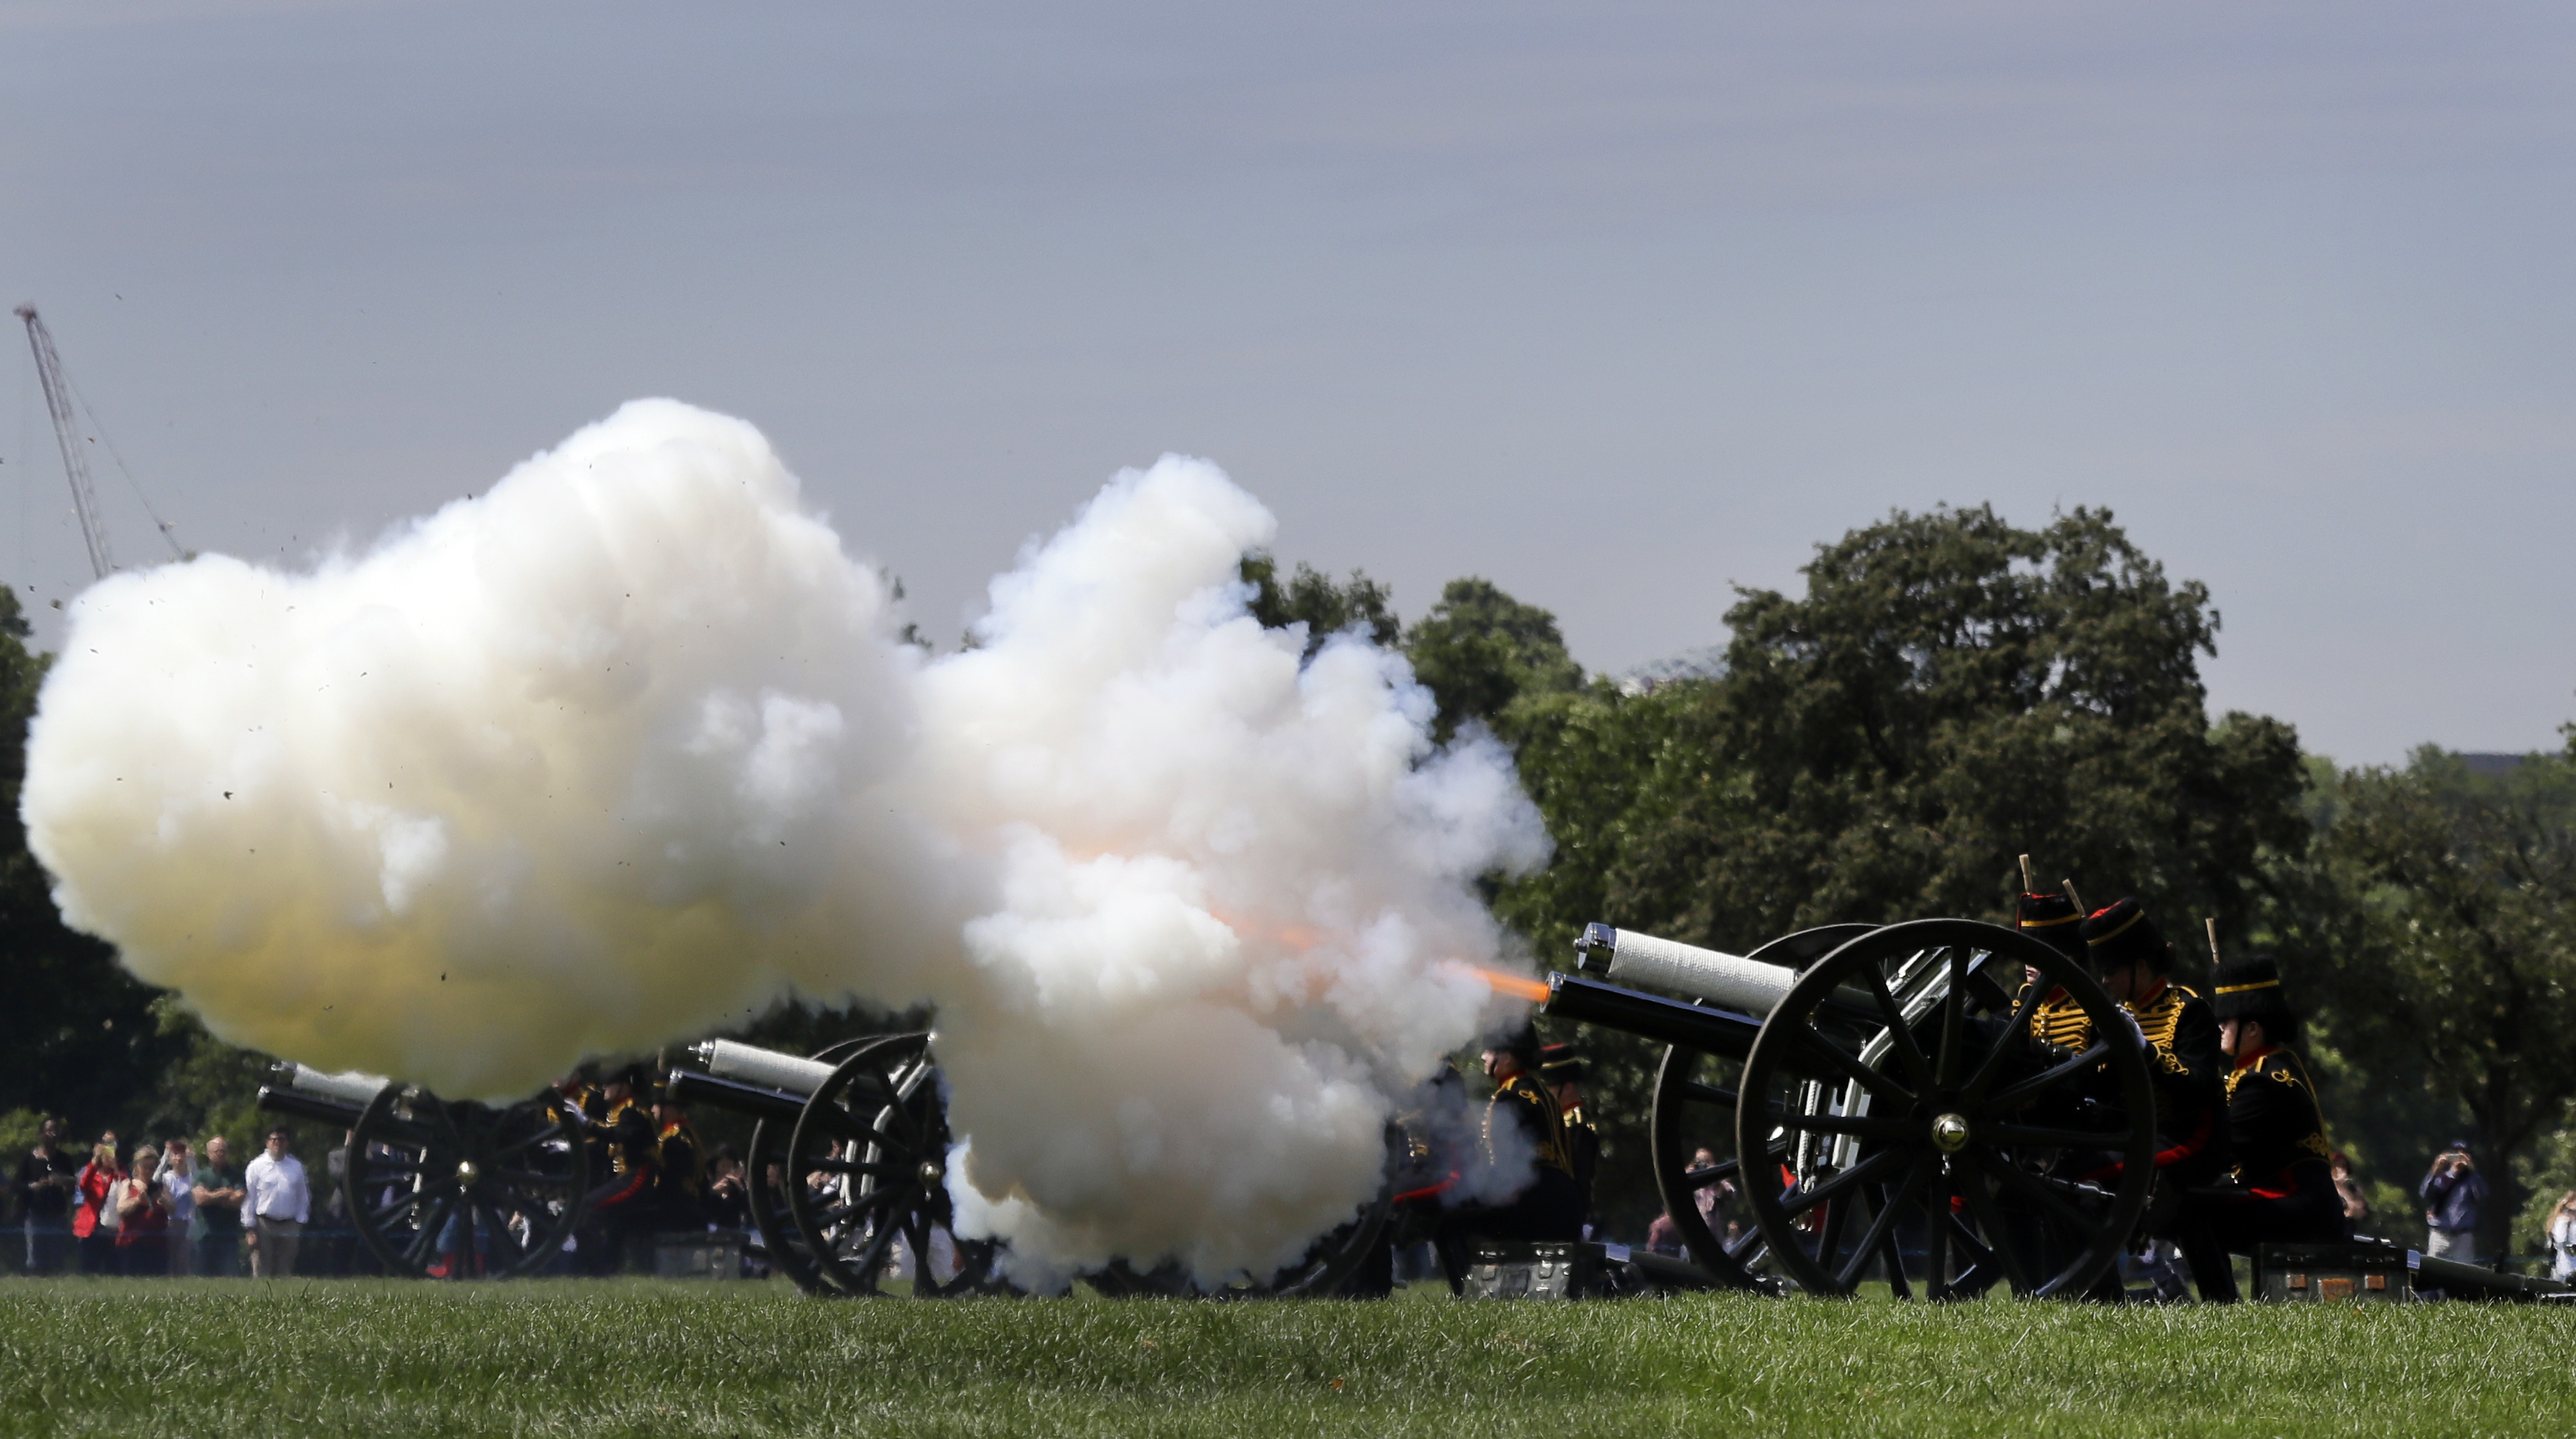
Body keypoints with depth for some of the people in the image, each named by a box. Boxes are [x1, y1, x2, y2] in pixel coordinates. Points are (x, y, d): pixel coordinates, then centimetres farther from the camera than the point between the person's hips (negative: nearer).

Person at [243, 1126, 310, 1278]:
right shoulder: (257, 1166, 2)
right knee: (261, 1271, -6)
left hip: (289, 1226, 3)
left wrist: (300, 1223, 5)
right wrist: (251, 1229, -4)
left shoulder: (296, 1167, 10)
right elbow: (249, 1199, 1)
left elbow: (303, 1197, 14)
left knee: (285, 1273, 3)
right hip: (264, 1225, -3)